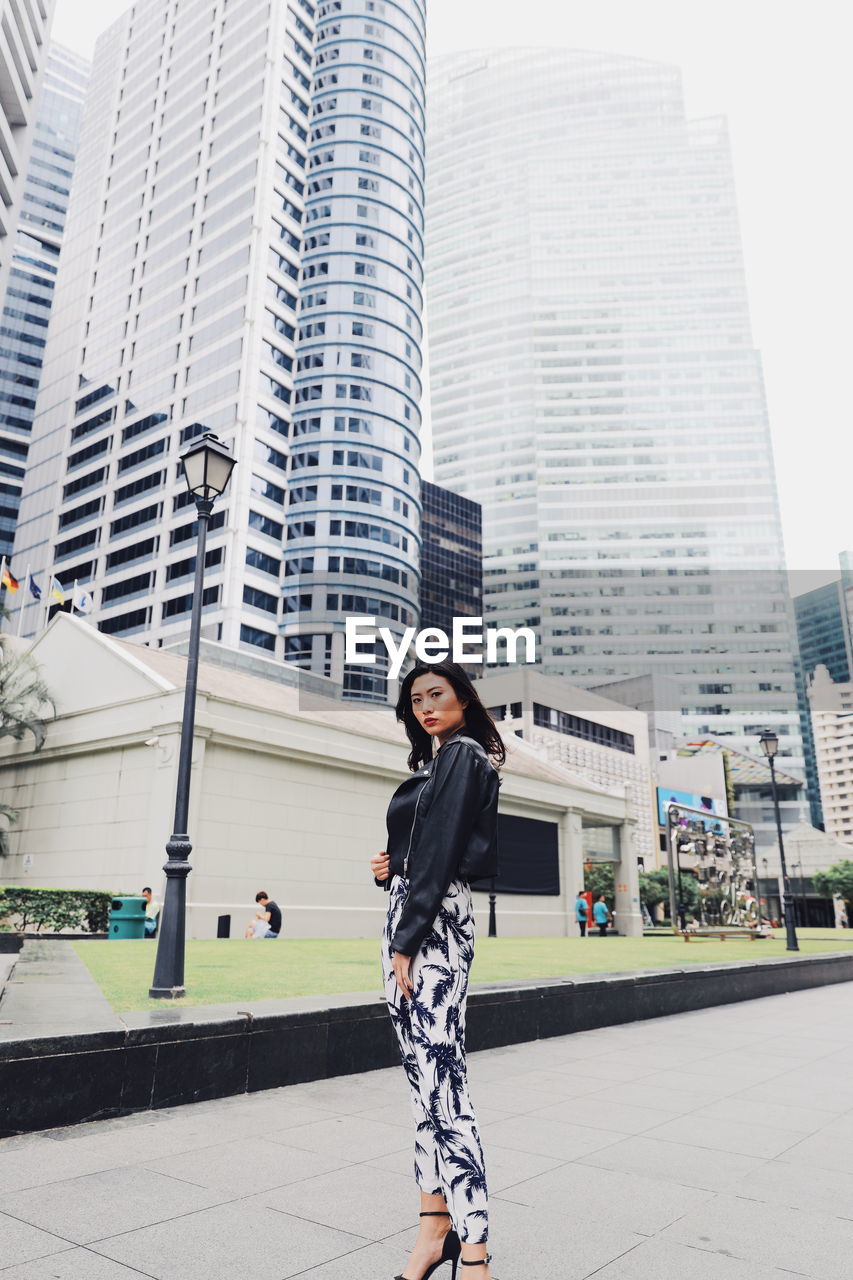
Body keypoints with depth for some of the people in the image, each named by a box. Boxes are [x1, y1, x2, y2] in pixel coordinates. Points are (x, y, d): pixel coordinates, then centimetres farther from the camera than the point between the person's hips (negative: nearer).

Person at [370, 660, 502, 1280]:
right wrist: (392, 867, 4)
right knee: (425, 1074, 11)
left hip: (433, 921, -10)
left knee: (441, 1079, -11)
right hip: (409, 917, 10)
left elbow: (442, 852, -15)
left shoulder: (461, 754, -7)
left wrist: (407, 940, -16)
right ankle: (437, 1220, 20)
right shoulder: (434, 761, 21)